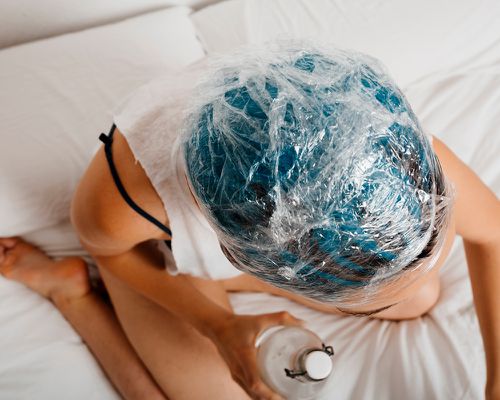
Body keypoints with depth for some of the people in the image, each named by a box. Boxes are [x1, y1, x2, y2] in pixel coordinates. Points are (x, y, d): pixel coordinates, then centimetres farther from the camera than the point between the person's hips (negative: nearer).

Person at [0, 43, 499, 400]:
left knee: (419, 298, 9)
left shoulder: (396, 145, -37)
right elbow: (100, 242, -17)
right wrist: (216, 325, -26)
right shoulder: (130, 186, -45)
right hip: (160, 256, -3)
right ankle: (69, 288, 14)